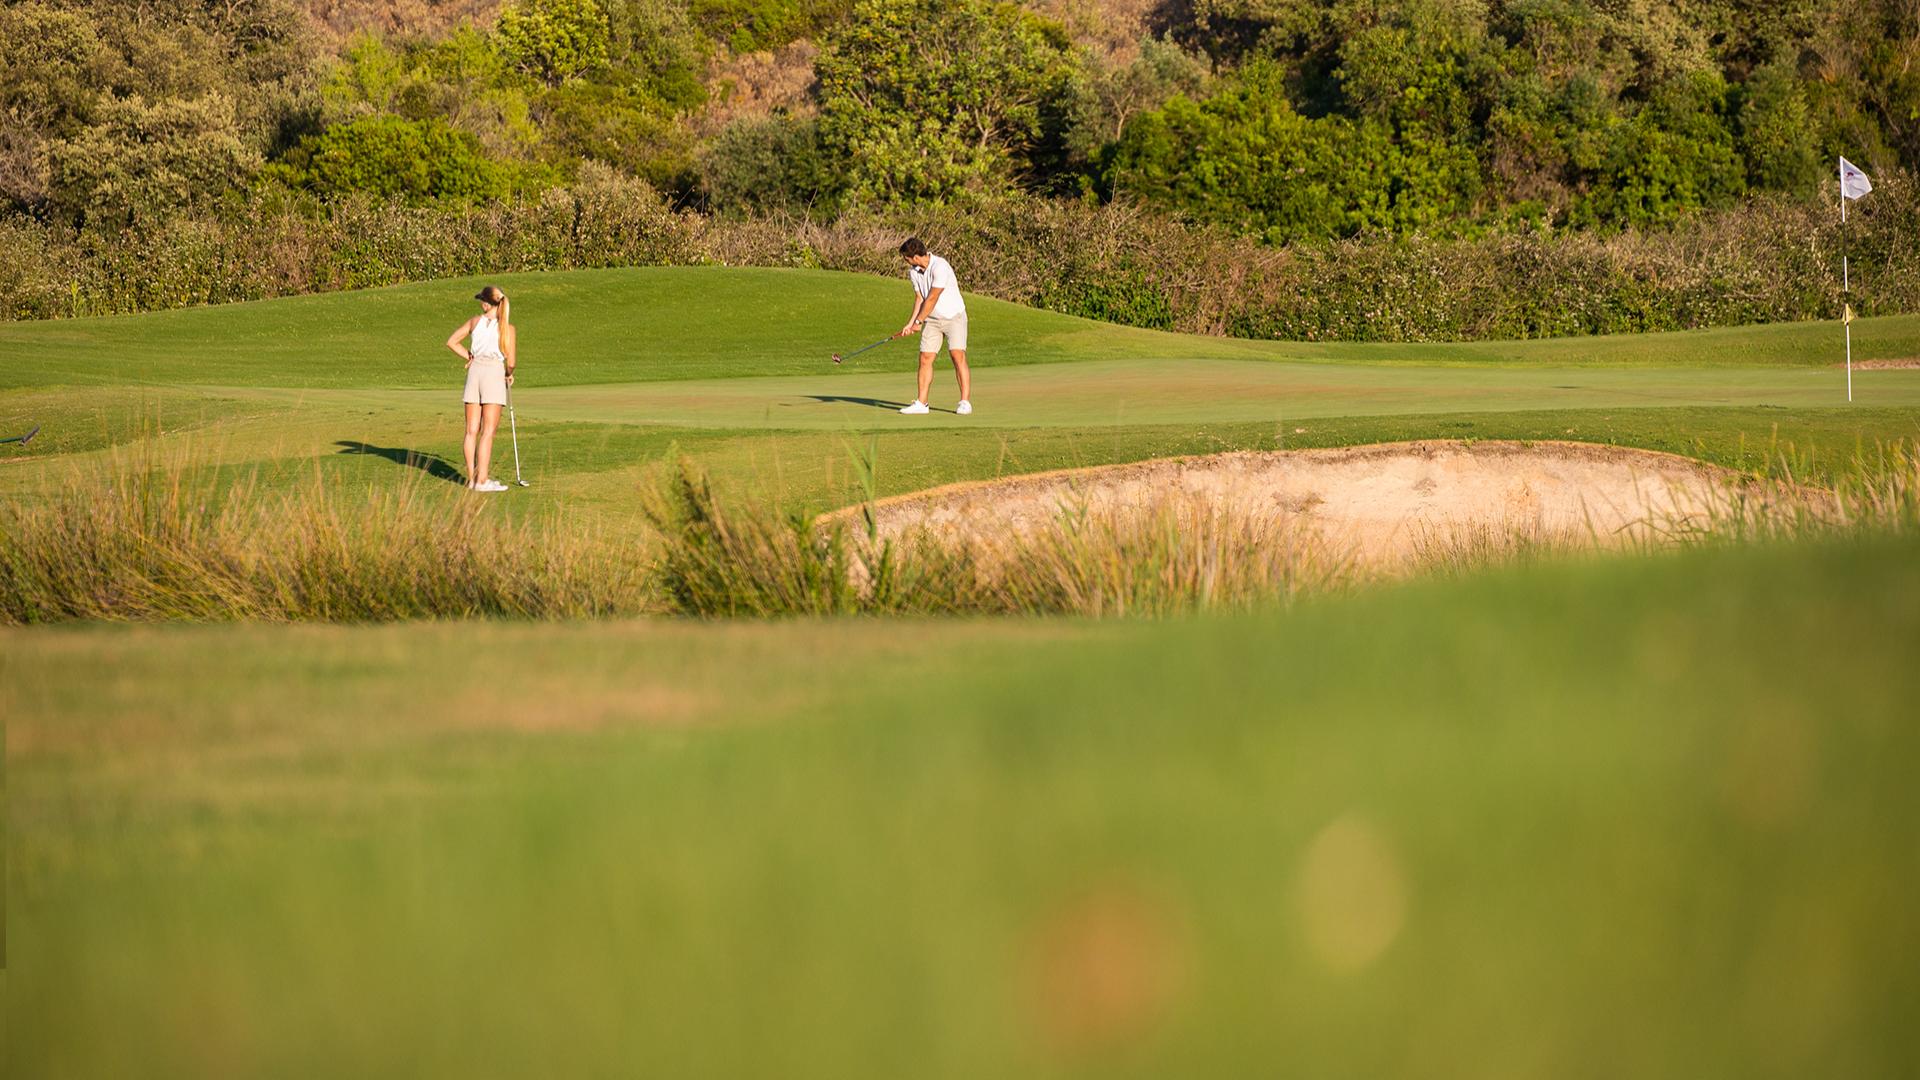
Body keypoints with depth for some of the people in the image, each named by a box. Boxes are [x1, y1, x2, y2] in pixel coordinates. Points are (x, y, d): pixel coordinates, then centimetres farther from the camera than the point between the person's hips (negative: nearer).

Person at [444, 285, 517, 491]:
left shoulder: (476, 322, 5)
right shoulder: (506, 327, -5)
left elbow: (451, 342, 13)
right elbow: (510, 361, -7)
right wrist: (509, 373, 14)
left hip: (475, 371, 4)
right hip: (495, 372, -4)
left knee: (472, 430, 9)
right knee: (488, 431, -2)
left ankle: (472, 477, 11)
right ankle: (482, 480, -5)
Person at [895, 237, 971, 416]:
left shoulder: (940, 267, -24)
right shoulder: (914, 271, 1)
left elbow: (932, 299, -20)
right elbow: (919, 299, 7)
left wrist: (918, 322, -11)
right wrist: (910, 323, -3)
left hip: (953, 316, -6)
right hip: (932, 320, 6)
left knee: (958, 356, -15)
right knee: (925, 359, -1)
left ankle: (965, 403, -14)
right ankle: (921, 404, 4)